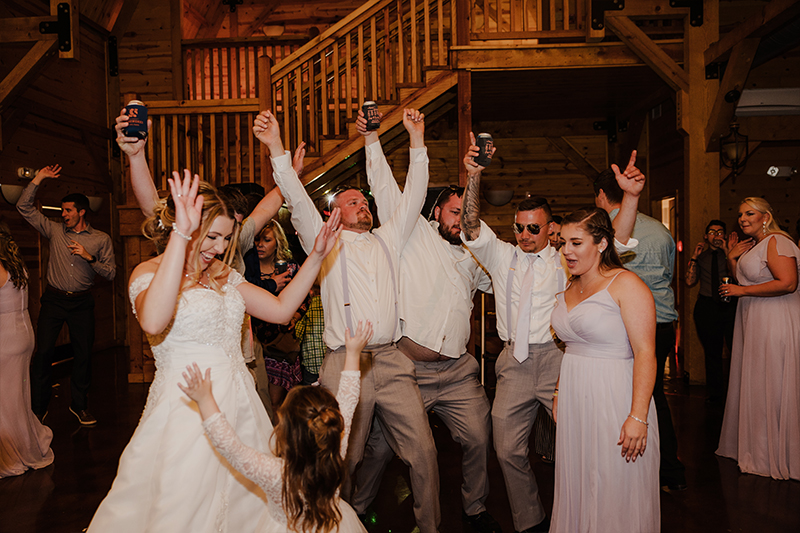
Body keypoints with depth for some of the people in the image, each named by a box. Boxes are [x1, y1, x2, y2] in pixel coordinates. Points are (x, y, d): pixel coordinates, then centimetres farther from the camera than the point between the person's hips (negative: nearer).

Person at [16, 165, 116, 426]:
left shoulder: (101, 239, 1)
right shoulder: (55, 230, 5)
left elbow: (110, 273, -2)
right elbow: (24, 207, 4)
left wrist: (89, 257, -15)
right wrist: (38, 179, 0)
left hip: (82, 301, 0)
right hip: (54, 299, 1)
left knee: (83, 353, 5)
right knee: (43, 351, -2)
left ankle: (79, 405, 21)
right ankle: (38, 408, 11)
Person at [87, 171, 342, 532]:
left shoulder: (222, 275, 12)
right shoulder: (149, 272, -8)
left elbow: (280, 309, 9)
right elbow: (154, 322, -32)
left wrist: (316, 256, 3)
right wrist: (181, 234, -32)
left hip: (238, 404, 6)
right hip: (186, 410, -6)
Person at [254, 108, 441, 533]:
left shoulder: (387, 240, 20)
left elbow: (412, 197, 15)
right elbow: (299, 203, -2)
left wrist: (417, 140, 10)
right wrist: (276, 148, -13)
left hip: (392, 362, 3)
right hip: (344, 365, -3)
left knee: (423, 450, 2)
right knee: (342, 458, 3)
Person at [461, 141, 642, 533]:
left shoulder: (564, 260, 5)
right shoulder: (501, 255, 10)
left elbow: (615, 243, -6)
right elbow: (471, 227, -5)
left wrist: (631, 197, -22)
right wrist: (473, 176, -20)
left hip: (555, 360, -2)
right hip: (514, 364, 2)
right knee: (508, 449, 8)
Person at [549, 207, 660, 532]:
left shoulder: (625, 284, -11)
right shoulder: (569, 289, 12)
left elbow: (645, 353, -17)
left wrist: (638, 417, -22)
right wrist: (558, 392, 15)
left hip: (612, 400, -7)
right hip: (573, 401, 7)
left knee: (614, 492, 4)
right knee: (577, 489, 14)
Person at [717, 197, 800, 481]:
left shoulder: (776, 242, -12)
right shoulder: (753, 246, 17)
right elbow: (744, 282, 22)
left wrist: (742, 291, -17)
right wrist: (733, 258, 9)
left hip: (776, 324, -9)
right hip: (754, 323, 10)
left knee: (771, 388, -2)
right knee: (755, 387, 13)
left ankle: (776, 457, 11)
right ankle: (757, 449, 23)